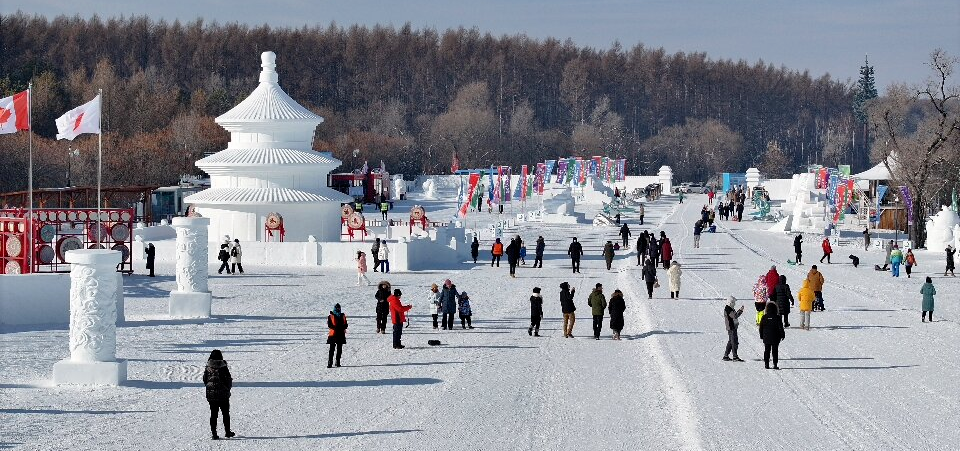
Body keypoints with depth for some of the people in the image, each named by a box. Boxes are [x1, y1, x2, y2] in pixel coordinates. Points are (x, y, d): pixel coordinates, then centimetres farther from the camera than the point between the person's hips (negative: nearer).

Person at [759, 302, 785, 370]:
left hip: (766, 337, 2)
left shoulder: (764, 317, -2)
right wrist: (782, 335, 4)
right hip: (775, 338, -2)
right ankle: (775, 364, -1)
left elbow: (761, 328, 4)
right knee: (775, 351, 3)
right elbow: (780, 327, -6)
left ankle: (766, 364, 9)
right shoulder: (777, 317, -9)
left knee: (767, 351, 10)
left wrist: (761, 336, 15)